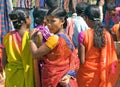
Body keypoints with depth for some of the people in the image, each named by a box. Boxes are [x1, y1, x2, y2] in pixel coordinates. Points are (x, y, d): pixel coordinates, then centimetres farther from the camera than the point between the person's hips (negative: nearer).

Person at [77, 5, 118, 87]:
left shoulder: (83, 35, -16)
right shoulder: (107, 34, -5)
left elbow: (82, 60, -14)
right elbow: (112, 59, -1)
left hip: (87, 75, -3)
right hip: (103, 75, 3)